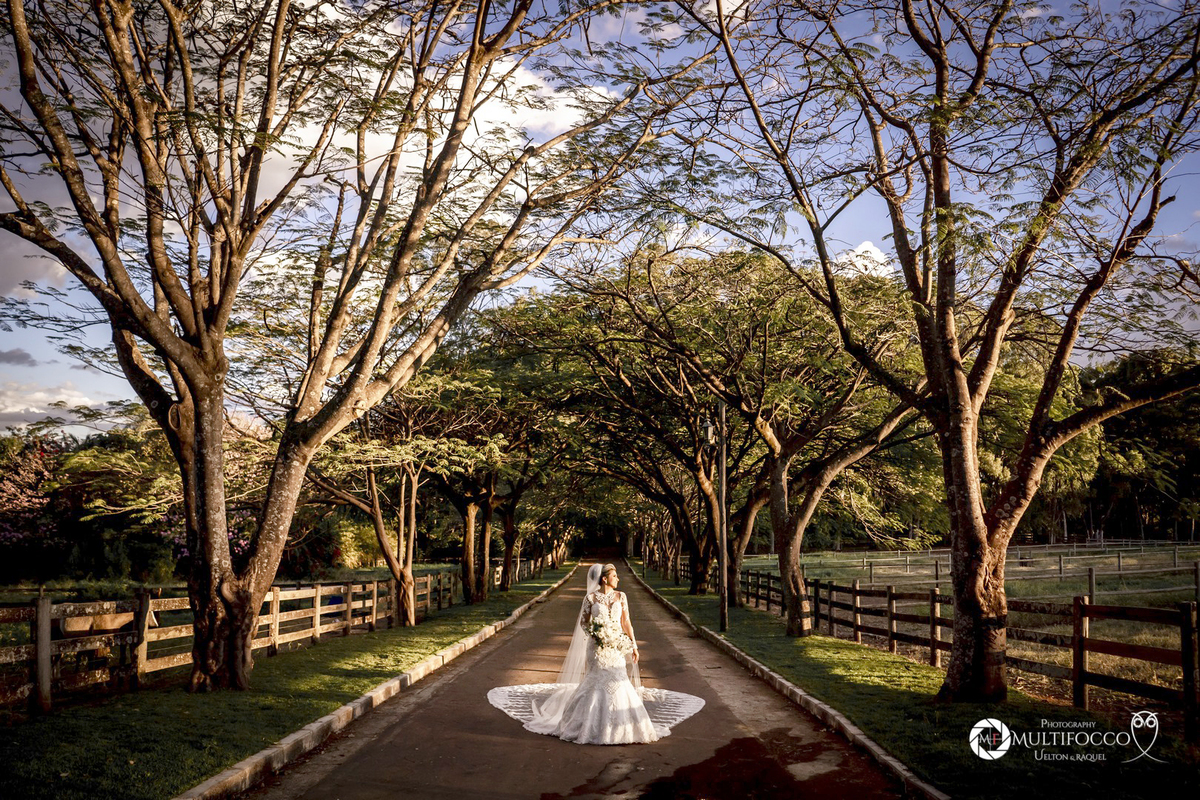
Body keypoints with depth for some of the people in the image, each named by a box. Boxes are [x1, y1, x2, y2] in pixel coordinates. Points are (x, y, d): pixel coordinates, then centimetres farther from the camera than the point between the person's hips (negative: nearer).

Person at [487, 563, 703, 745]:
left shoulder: (621, 596, 5)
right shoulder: (591, 597, -3)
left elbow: (626, 623, 7)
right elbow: (583, 621, 4)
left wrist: (634, 646, 4)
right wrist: (593, 635, -12)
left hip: (617, 646, 2)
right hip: (597, 646, -2)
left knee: (618, 683, -2)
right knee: (596, 683, 1)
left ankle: (620, 726, 10)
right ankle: (594, 726, 14)